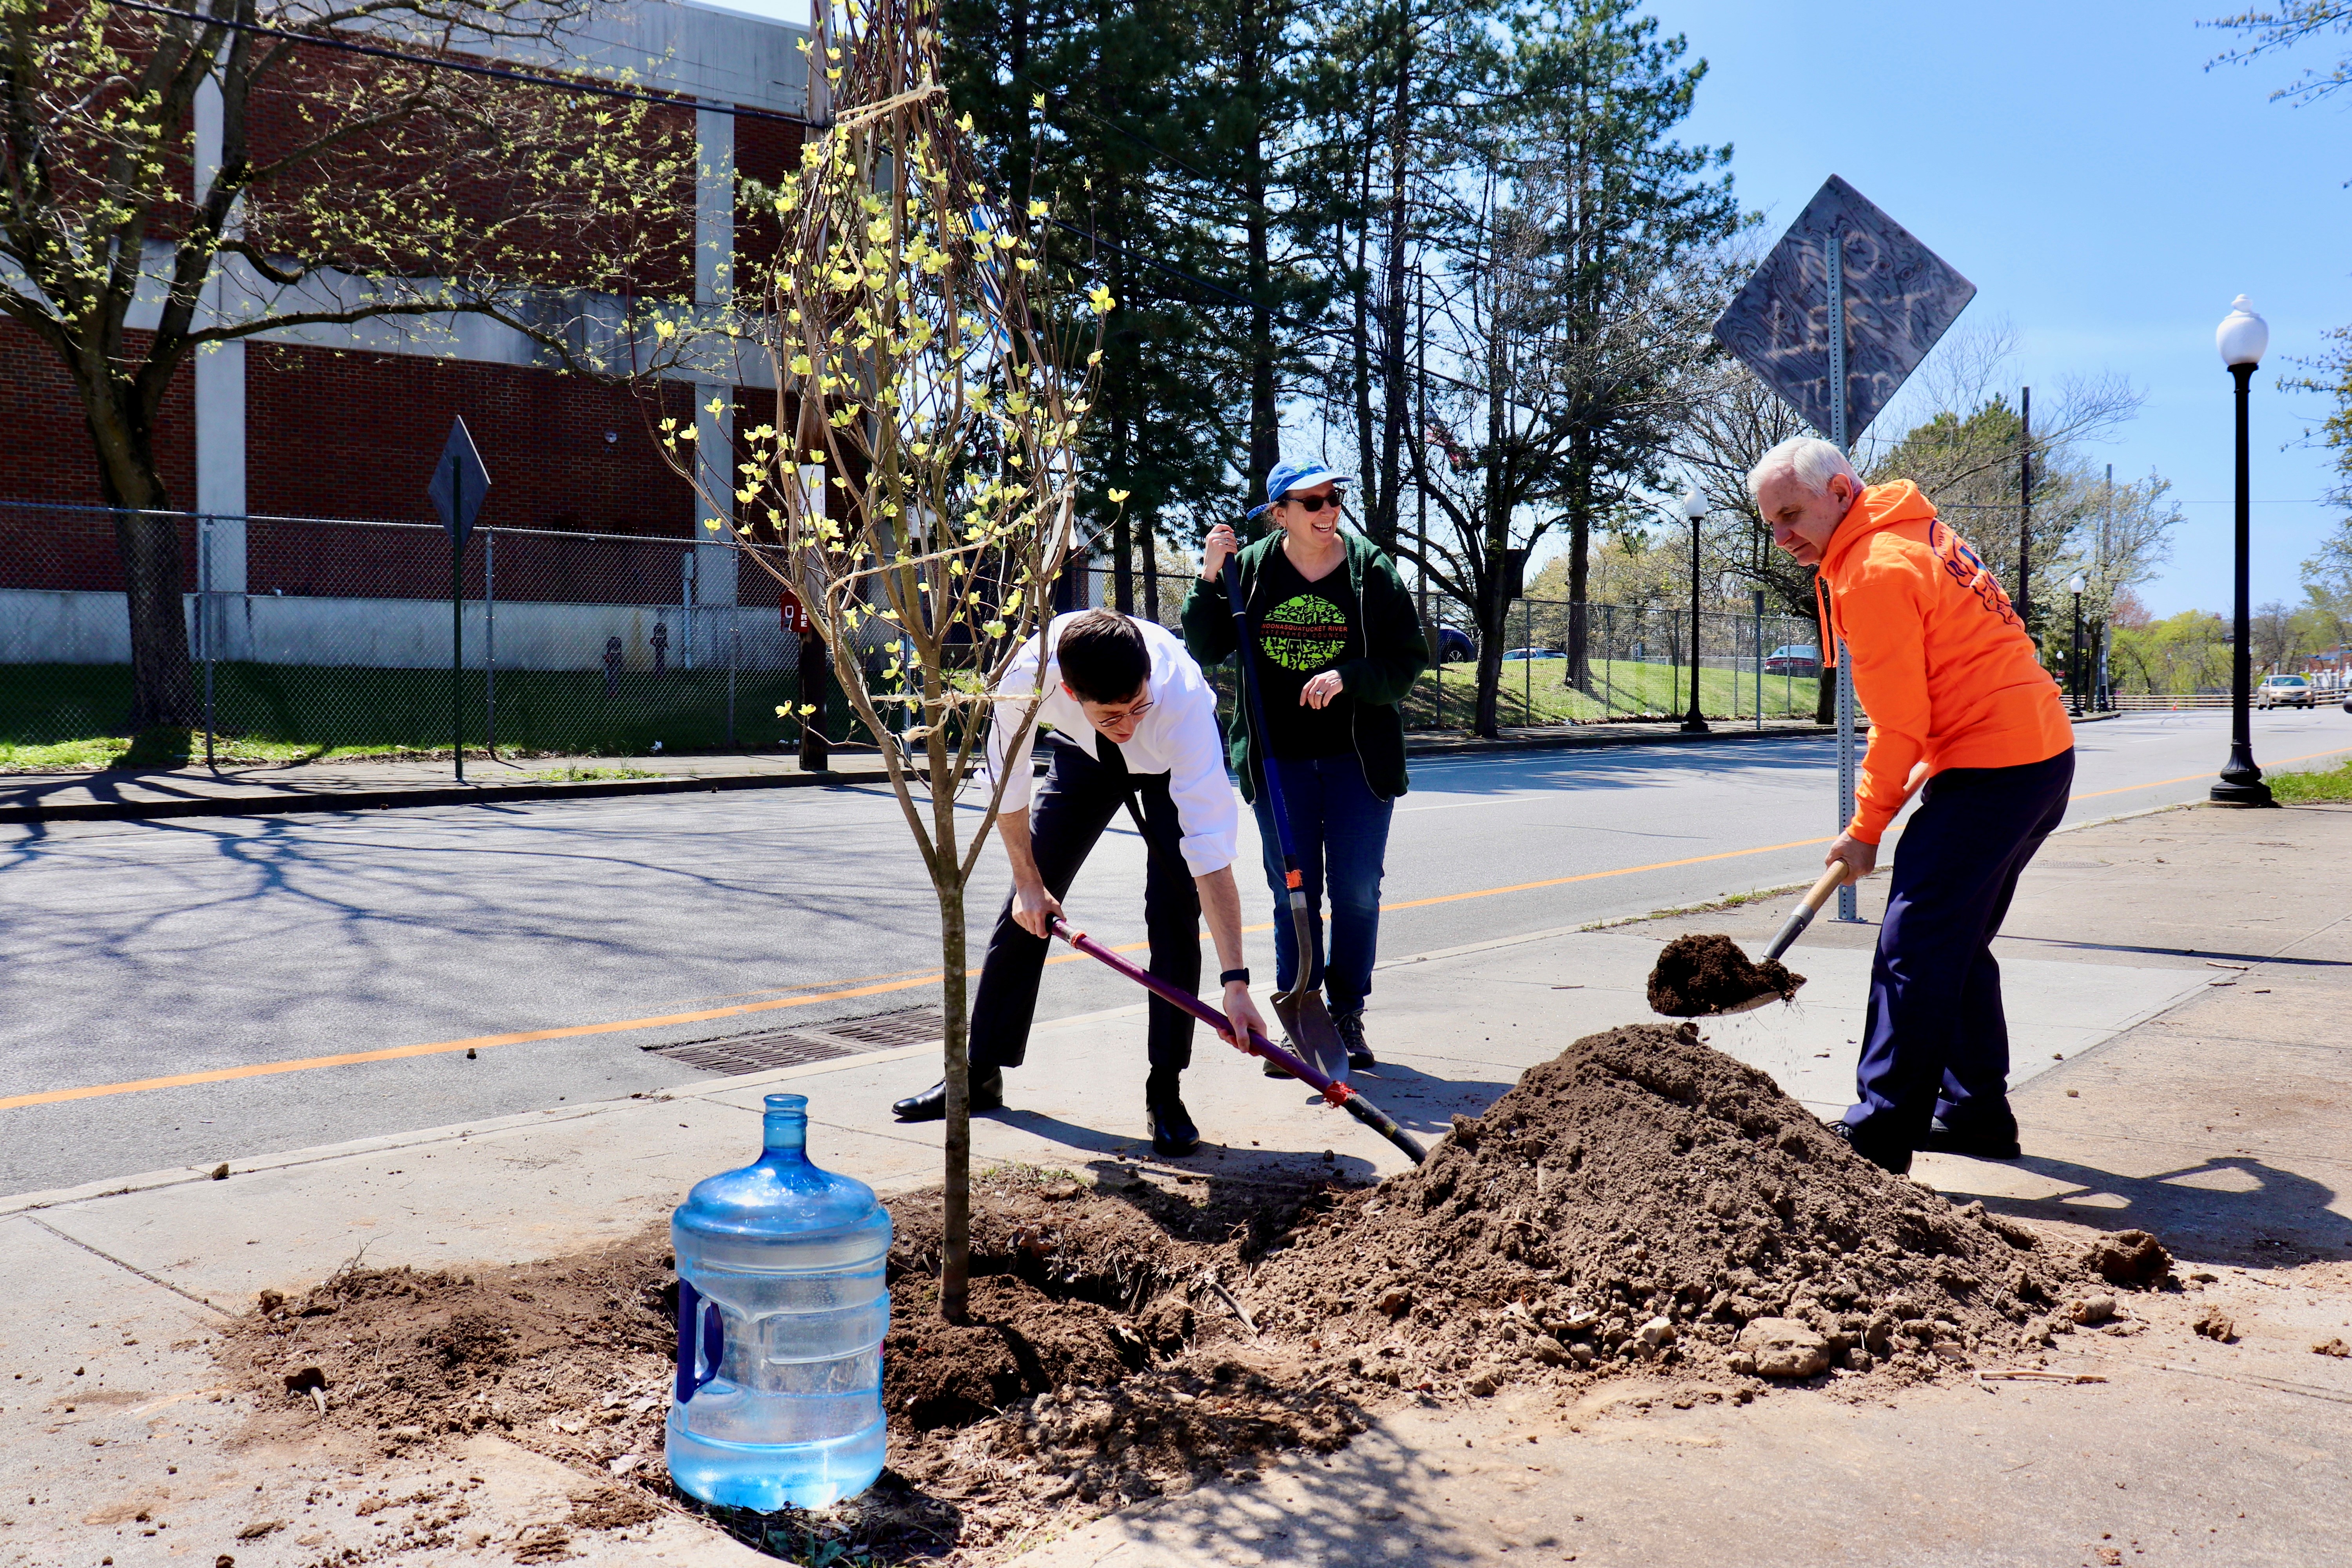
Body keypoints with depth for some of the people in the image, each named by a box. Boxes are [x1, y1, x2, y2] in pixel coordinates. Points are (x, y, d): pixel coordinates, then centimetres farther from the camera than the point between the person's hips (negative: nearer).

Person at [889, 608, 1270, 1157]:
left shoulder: (1182, 698, -44)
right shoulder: (1030, 672, -39)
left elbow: (1211, 848, -46)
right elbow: (1008, 778, -17)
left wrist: (1235, 981, -49)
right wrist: (1027, 880, -11)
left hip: (1174, 766, -2)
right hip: (1082, 756, 3)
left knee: (1175, 914, -17)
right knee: (1027, 910, 2)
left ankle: (1165, 1092, -4)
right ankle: (981, 1073, 16)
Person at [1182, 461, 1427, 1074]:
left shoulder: (1373, 571, -2)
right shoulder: (1252, 568, 0)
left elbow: (1407, 662, -3)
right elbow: (1204, 649, 2)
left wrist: (1347, 677, -19)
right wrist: (1210, 578, -11)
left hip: (1358, 756, -1)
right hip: (1279, 757, 1)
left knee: (1358, 891, 2)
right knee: (1292, 893, 5)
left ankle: (1348, 1016, 16)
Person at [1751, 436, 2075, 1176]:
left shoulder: (1874, 571, -16)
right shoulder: (1916, 533, 16)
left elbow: (1899, 724, -15)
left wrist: (1865, 830, -6)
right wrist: (1925, 774, 21)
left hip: (1996, 770, -11)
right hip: (2041, 752, 11)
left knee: (1916, 945, -10)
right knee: (1959, 946, 17)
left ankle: (1879, 1138, -9)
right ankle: (1976, 1114, 25)